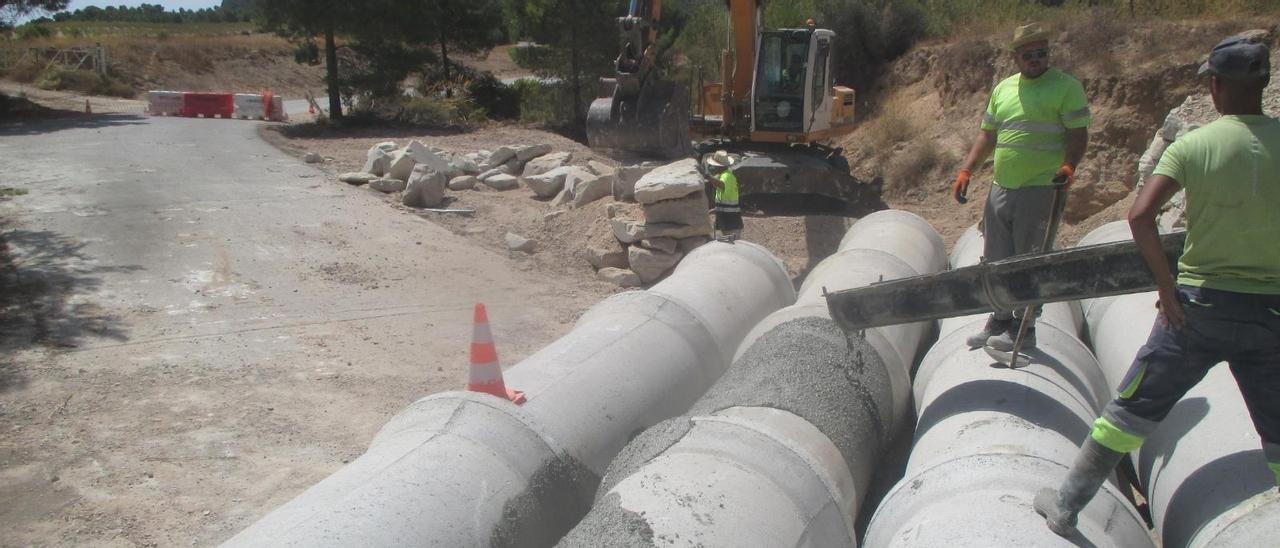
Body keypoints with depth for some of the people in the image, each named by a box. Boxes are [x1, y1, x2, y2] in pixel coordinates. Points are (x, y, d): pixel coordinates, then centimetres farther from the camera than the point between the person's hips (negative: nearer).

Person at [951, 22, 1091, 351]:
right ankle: (1000, 320, 22)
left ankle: (1024, 328, 7)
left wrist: (1069, 165, -24)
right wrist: (967, 171, 8)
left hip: (1040, 189, -6)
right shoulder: (1003, 89, 15)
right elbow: (987, 135, 19)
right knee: (997, 260, 10)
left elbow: (1079, 135, -6)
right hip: (1000, 188, 6)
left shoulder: (1066, 87, -1)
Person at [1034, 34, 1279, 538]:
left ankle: (1066, 506, 18)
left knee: (1133, 408, 9)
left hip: (1201, 305, -1)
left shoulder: (1192, 146, -8)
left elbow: (1140, 216, -19)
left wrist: (1168, 288, -11)